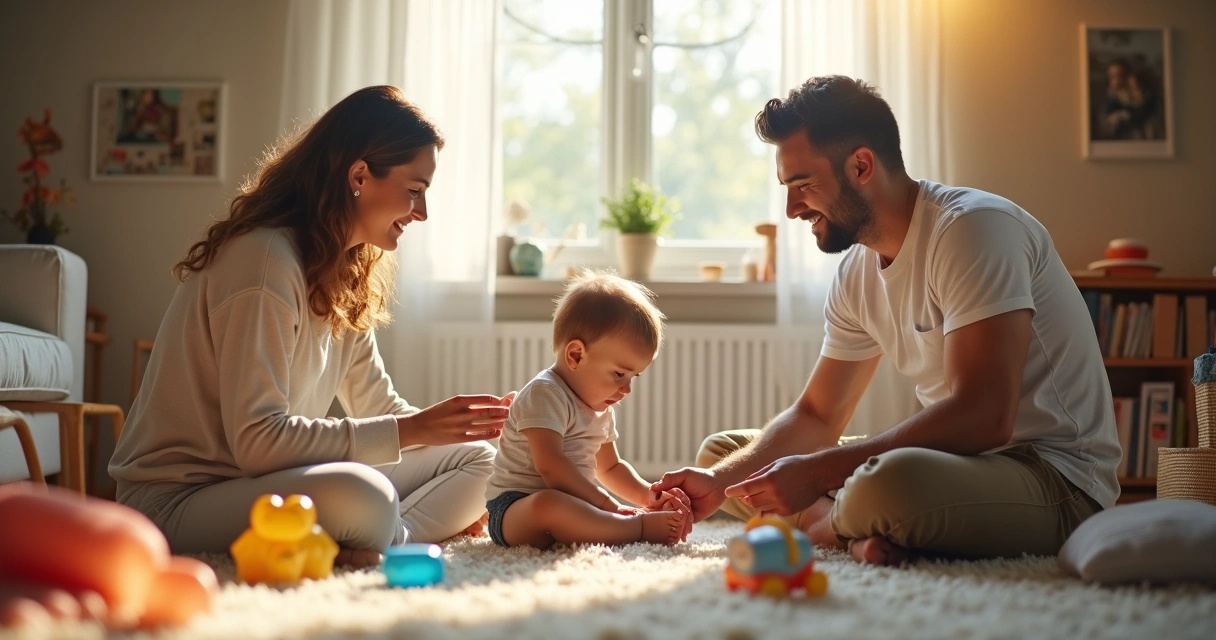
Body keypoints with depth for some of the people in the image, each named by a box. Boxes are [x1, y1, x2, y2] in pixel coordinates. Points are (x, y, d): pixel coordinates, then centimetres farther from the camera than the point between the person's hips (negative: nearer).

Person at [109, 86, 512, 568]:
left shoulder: (345, 275, 11)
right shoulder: (264, 259, -19)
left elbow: (380, 408, 14)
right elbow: (257, 440, -25)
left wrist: (475, 421, -1)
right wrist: (412, 430, -24)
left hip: (266, 483, 10)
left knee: (474, 458, 2)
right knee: (362, 497, -39)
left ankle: (378, 543, -18)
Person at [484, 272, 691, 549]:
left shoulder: (601, 410, 16)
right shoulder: (545, 394, -15)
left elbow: (610, 468, 27)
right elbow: (550, 466, -25)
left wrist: (649, 496, 9)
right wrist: (607, 504, -23)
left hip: (568, 509, 9)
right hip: (513, 510, -9)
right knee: (548, 505, -45)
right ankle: (640, 528, -38)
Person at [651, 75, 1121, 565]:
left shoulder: (972, 228, -19)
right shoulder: (856, 272, 7)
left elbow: (982, 418, -28)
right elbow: (816, 415, 13)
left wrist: (816, 472, -26)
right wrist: (720, 482, -3)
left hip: (1059, 480, -8)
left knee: (886, 484, -42)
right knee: (721, 451, 8)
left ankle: (824, 524, -10)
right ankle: (857, 531, -14)